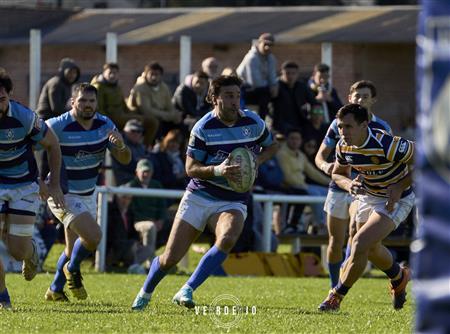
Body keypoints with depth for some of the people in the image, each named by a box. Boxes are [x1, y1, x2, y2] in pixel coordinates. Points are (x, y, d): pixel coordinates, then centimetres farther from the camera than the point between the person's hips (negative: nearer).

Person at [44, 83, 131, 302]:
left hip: (87, 195, 7)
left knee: (74, 249, 15)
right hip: (63, 195, -7)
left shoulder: (105, 125, -2)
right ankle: (72, 270, 6)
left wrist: (121, 145, -25)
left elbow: (125, 159, -2)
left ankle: (55, 290, 35)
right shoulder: (58, 126, -20)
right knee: (93, 236, -22)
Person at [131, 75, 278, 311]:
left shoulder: (254, 123, -4)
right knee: (170, 257, -1)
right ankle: (145, 293, 29)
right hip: (199, 196, -1)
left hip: (233, 201, 1)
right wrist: (217, 170, -29)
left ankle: (186, 291, -25)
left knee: (227, 238, -33)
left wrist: (257, 161, -7)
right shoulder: (203, 128, -11)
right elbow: (190, 168, -11)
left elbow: (271, 146, 15)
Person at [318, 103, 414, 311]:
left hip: (395, 199, -7)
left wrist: (400, 187, -25)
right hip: (367, 196, 7)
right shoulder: (343, 146, -13)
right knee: (371, 249, 22)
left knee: (360, 243, -21)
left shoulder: (387, 145, -33)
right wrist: (349, 184, -18)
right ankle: (398, 277, 54)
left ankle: (336, 297, -6)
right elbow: (338, 174, 5)